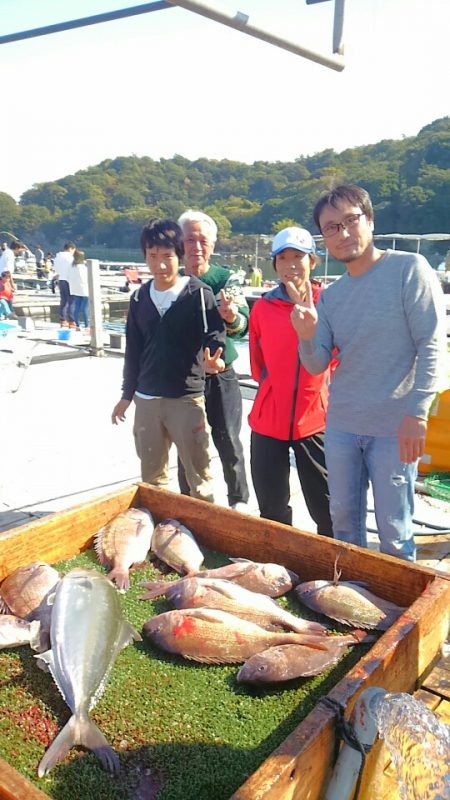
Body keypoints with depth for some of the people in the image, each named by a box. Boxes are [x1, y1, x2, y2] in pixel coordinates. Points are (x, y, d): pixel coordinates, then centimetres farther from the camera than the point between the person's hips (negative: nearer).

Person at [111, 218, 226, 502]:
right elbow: (133, 349, 13)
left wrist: (213, 359, -32)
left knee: (199, 476, 5)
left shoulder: (199, 293, -8)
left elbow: (214, 334, -8)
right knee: (151, 475, 17)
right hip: (146, 399, 5)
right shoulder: (140, 297, 7)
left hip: (187, 398, -5)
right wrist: (127, 394, 17)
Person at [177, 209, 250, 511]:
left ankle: (239, 500, 24)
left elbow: (244, 326, -17)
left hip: (221, 376, -2)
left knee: (228, 442, 3)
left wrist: (232, 319, -37)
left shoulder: (227, 279, -6)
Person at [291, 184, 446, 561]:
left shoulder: (409, 268, -6)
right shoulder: (331, 295, 9)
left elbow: (431, 346, -11)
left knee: (393, 530, 4)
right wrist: (307, 337, -15)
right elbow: (317, 366, 6)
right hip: (341, 423, 5)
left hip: (395, 426, -5)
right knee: (344, 519, 16)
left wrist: (417, 412, -18)